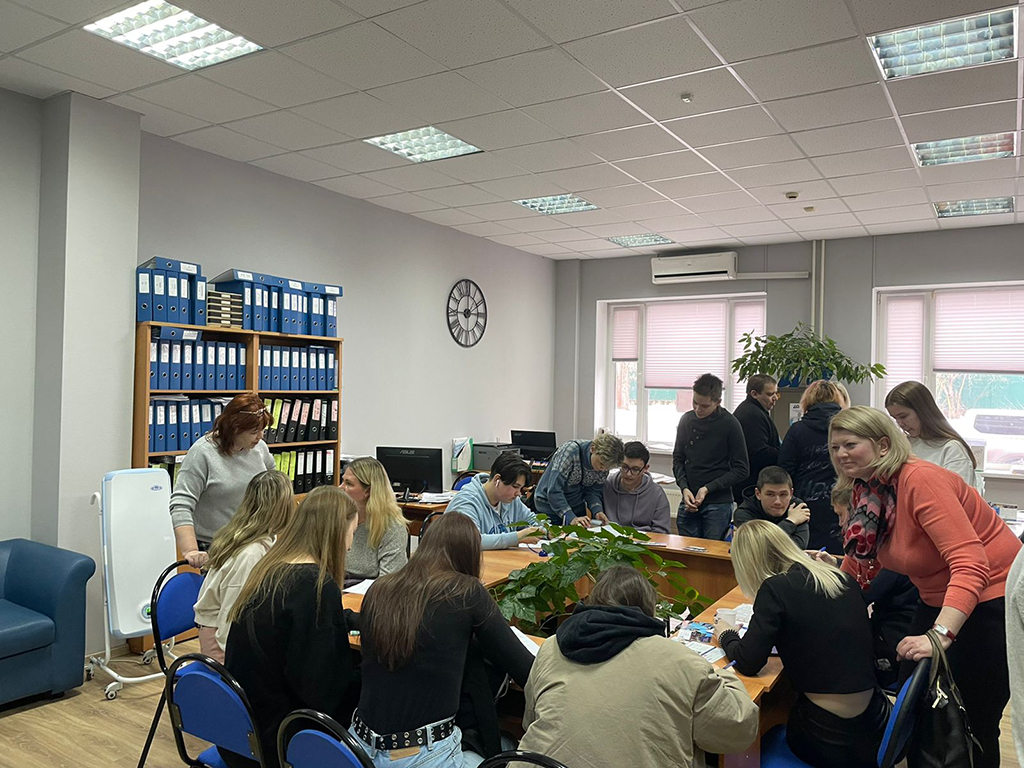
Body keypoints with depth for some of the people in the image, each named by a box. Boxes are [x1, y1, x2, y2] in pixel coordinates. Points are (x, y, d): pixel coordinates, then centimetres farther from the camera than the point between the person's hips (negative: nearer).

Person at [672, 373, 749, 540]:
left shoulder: (729, 424, -9)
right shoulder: (686, 420, 4)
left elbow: (741, 470, -6)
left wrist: (708, 488, -13)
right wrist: (684, 487, -4)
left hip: (718, 503, -4)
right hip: (689, 502, 4)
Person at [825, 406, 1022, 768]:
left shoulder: (920, 480, -26)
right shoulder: (867, 493, -2)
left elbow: (971, 566, -34)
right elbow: (856, 567, 10)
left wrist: (939, 636, -41)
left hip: (993, 599, -8)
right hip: (937, 600, 8)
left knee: (972, 721, -1)